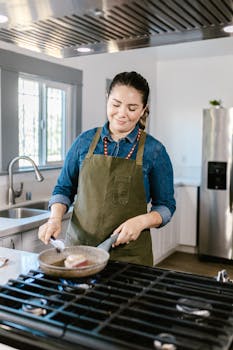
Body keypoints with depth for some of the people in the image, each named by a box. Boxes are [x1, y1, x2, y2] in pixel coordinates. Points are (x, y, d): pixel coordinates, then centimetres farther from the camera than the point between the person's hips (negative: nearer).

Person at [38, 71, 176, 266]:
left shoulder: (154, 150, -5)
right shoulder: (85, 141, 1)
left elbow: (165, 206, 0)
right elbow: (64, 188, 9)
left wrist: (142, 221, -18)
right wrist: (55, 218, -8)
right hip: (78, 245, 2)